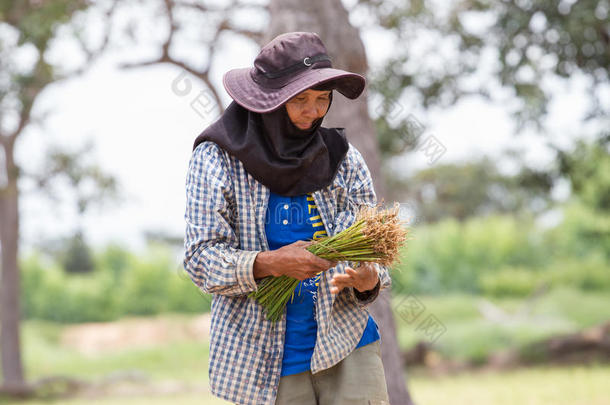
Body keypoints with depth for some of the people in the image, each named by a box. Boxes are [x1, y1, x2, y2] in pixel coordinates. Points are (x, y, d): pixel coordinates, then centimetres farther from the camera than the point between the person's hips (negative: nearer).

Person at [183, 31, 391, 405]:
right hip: (269, 360, -1)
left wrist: (368, 280, -20)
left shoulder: (344, 159, 4)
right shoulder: (216, 160, -4)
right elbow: (201, 259, -9)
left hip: (346, 346, 2)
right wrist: (268, 264, -26)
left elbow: (372, 257, 4)